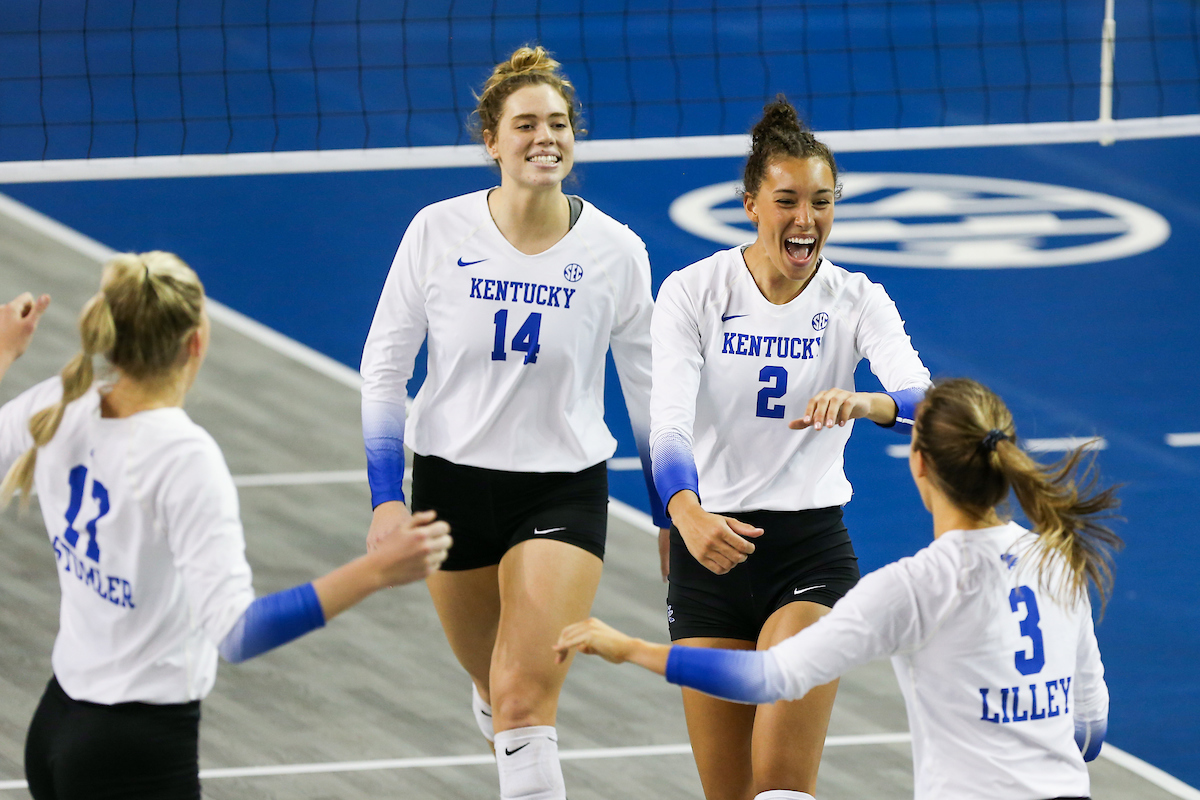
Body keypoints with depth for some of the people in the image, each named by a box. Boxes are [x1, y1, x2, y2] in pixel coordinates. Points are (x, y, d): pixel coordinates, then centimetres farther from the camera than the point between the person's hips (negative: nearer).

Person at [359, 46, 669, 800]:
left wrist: (673, 519, 9)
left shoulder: (616, 252, -8)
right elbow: (384, 368, 0)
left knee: (525, 699, -17)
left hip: (565, 490, -2)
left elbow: (651, 394, 4)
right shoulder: (437, 232, -9)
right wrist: (387, 498, -6)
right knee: (495, 688, 17)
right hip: (453, 480, 2)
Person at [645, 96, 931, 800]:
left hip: (812, 551, -1)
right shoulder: (693, 293, -6)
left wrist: (863, 404, -45)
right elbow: (669, 421, -20)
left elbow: (925, 400, -21)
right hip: (710, 547, 1)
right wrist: (688, 515, -40)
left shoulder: (857, 301, -3)